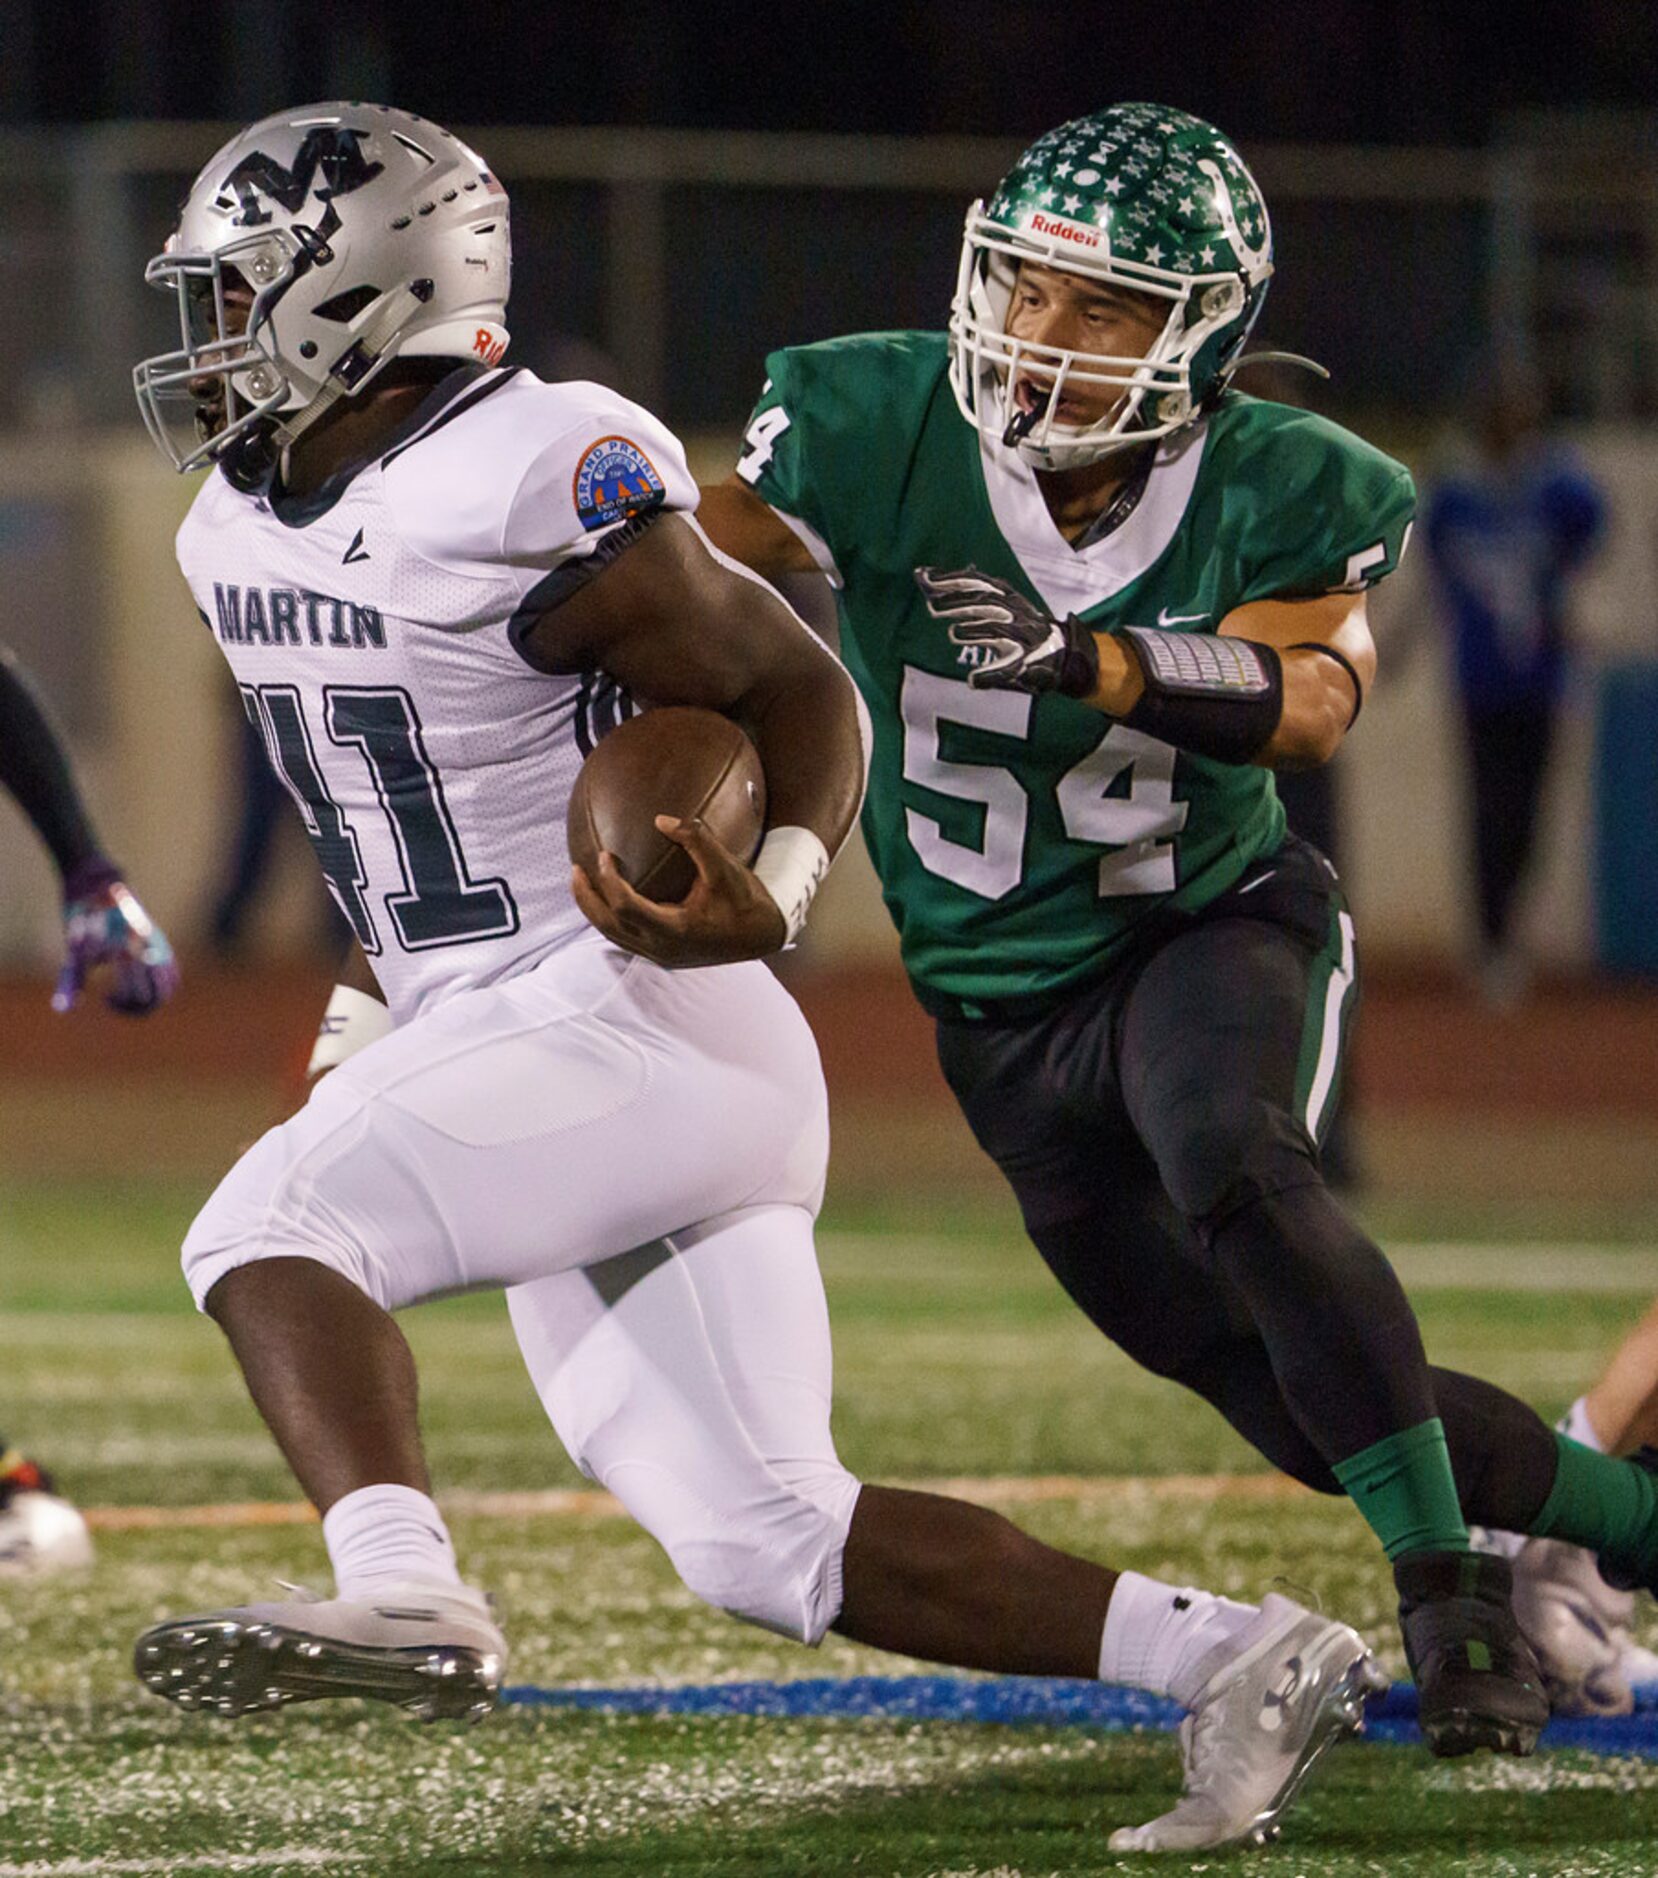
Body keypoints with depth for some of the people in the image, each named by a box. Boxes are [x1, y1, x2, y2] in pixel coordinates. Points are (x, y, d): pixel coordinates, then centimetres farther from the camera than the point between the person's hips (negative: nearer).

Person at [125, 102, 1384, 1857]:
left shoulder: (527, 484, -16)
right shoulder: (242, 530, 11)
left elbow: (799, 689, -10)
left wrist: (769, 893, -27)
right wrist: (360, 1025, 18)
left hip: (634, 1021, -9)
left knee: (265, 1229, -23)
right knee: (765, 1542, 4)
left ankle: (399, 1594, -41)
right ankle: (1233, 1658, 4)